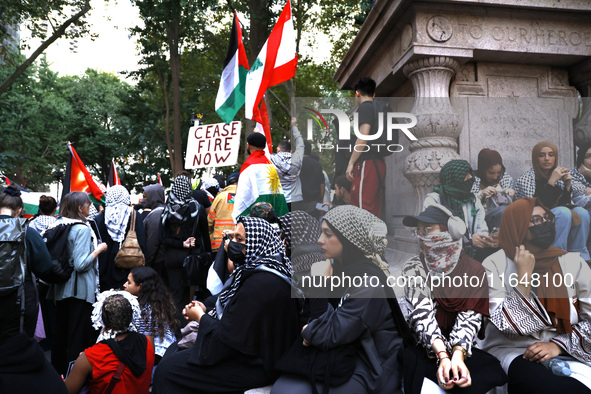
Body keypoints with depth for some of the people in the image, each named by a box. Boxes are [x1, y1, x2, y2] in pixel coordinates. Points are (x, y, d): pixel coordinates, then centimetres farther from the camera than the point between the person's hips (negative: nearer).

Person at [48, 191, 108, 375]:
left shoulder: (58, 225, 5)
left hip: (61, 288, 8)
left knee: (61, 331, 19)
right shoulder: (82, 229, -18)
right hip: (80, 289, -8)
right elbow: (81, 264, -23)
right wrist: (98, 250, -11)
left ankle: (58, 368, 32)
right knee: (78, 335, 2)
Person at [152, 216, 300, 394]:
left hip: (254, 366, -10)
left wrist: (200, 317, -8)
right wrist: (206, 311, -3)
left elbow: (229, 339, -24)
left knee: (167, 370, -8)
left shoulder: (261, 285, -29)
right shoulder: (250, 271, 5)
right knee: (173, 350, 18)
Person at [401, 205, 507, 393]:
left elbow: (470, 316, -8)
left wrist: (458, 355, -26)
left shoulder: (475, 270, 3)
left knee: (493, 375, -28)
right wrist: (443, 356, -27)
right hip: (425, 347, -1)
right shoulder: (413, 267, 1)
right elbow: (422, 314, -13)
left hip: (463, 347, 2)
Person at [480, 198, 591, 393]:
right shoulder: (494, 265, -4)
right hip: (511, 351, -4)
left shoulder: (573, 262, 4)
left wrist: (558, 345, -11)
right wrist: (524, 274, -14)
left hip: (567, 351, 4)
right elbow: (510, 326, -12)